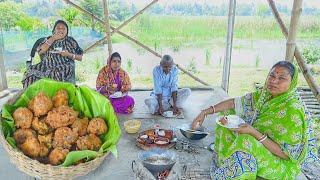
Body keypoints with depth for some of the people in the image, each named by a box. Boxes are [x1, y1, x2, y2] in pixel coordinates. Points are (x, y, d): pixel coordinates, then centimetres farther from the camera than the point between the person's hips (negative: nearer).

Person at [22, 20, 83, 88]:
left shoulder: (70, 41, 10)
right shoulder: (49, 39, 16)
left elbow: (80, 57, 8)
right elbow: (39, 51, -2)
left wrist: (69, 55, -11)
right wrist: (52, 39, -5)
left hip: (66, 68, -3)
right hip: (48, 66, 3)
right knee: (31, 71, -22)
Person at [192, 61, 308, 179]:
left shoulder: (293, 109, -26)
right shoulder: (265, 94, -5)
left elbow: (287, 154, -25)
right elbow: (234, 103, -1)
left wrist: (255, 133, -33)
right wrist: (205, 112, -7)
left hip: (281, 163, -8)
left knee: (245, 141, -36)